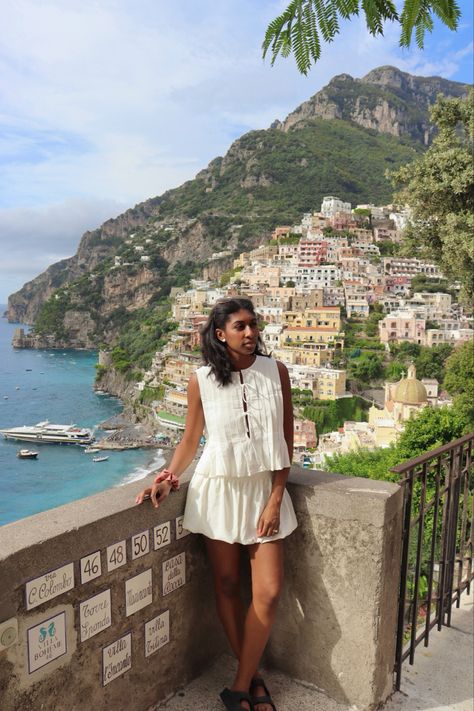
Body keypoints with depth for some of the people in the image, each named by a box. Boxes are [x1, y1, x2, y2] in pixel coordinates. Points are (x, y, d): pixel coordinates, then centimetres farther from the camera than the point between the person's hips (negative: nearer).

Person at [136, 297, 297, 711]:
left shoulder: (276, 371, -5)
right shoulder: (201, 381, -6)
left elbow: (286, 440, -3)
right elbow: (190, 440, 5)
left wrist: (275, 500, -7)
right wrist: (169, 477, -11)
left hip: (264, 488, 1)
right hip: (218, 489, 0)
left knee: (269, 592, -2)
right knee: (227, 584, 9)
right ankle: (252, 677, 30)